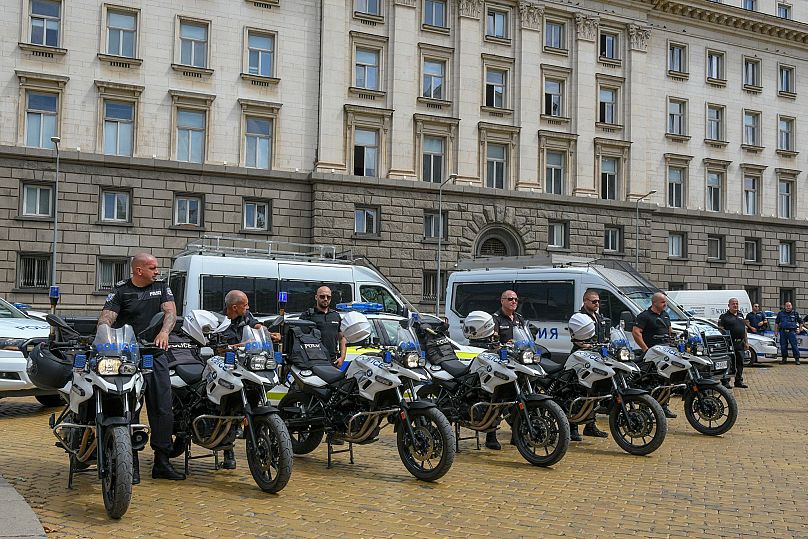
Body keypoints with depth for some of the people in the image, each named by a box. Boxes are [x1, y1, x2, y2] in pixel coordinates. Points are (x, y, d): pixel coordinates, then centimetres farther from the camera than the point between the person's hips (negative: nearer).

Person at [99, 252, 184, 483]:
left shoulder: (161, 287, 14)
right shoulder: (120, 291, 4)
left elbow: (171, 311, 0)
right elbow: (106, 317, -7)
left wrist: (164, 332, -21)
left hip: (155, 354, 3)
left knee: (163, 410, 3)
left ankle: (162, 462, 11)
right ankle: (131, 464, 3)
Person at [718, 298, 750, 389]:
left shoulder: (740, 315, 17)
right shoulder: (724, 316, -3)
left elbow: (744, 329, 21)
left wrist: (746, 342, 16)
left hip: (740, 344, 6)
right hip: (730, 344, -6)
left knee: (740, 363, 10)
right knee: (729, 364, -5)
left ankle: (739, 381, 18)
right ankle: (726, 381, -1)